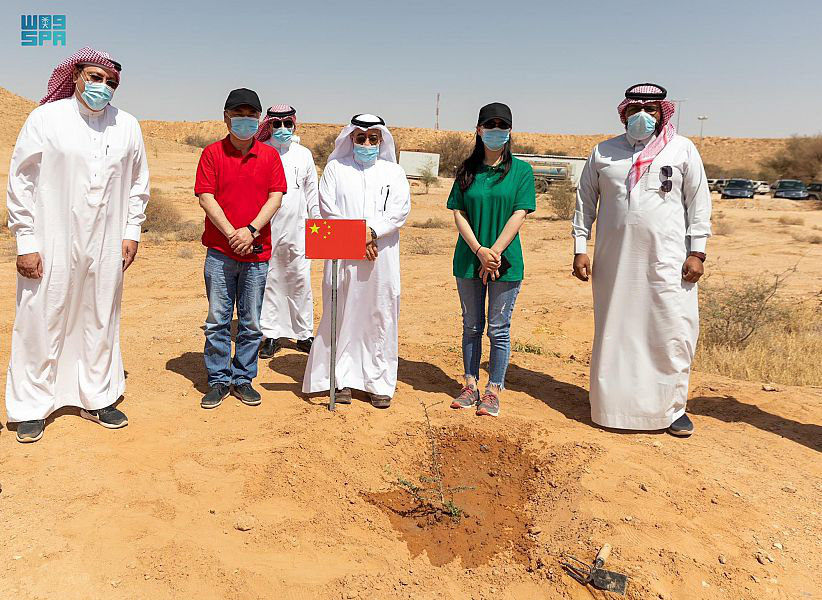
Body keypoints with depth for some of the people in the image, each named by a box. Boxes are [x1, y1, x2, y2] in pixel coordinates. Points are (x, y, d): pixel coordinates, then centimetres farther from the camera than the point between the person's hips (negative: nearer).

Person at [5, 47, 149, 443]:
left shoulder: (127, 126, 7)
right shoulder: (46, 118, -2)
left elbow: (138, 184, 16)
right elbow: (21, 182, -1)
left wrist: (132, 231, 9)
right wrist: (25, 241, -5)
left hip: (106, 247, 3)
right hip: (52, 244, -3)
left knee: (101, 321, 10)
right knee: (42, 322, 4)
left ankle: (97, 399, 25)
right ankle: (32, 407, 19)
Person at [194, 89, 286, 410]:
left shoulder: (270, 155, 8)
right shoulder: (213, 153, 3)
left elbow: (275, 197, 1)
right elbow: (206, 197, -3)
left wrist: (251, 230, -12)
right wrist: (231, 233, -13)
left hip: (257, 252, 1)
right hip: (220, 251, -1)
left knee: (251, 323, 7)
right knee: (217, 320, 4)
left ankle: (243, 379, 21)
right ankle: (218, 380, 17)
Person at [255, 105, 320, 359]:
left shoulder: (304, 154, 10)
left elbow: (312, 192, 14)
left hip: (296, 228, 1)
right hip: (266, 228, -1)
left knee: (300, 280, 3)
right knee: (269, 280, 2)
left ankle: (304, 333, 14)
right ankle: (272, 335, 11)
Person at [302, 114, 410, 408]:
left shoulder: (393, 172, 12)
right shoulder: (335, 168, 9)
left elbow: (399, 211, -1)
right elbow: (328, 210, -1)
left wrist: (372, 231, -16)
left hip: (381, 256, 1)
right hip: (343, 257, 0)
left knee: (381, 317, 2)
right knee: (341, 315, 1)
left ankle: (379, 383, 11)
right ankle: (343, 378, 12)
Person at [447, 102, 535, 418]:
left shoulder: (521, 170, 1)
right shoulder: (467, 170, 6)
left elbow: (519, 214, -7)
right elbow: (458, 214, 1)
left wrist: (494, 253, -15)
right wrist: (479, 251, -13)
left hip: (506, 260, -2)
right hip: (469, 258, 2)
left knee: (499, 329, 2)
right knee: (471, 326, 10)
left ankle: (493, 391, 13)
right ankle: (470, 385, 22)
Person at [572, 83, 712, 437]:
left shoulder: (682, 150, 6)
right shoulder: (604, 152, 10)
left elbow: (698, 203, 4)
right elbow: (585, 201, 11)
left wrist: (697, 252, -2)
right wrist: (580, 249, 5)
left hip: (667, 261, -1)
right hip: (614, 261, 2)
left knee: (673, 333, -2)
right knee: (614, 332, 7)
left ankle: (673, 407, 13)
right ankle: (613, 404, 20)